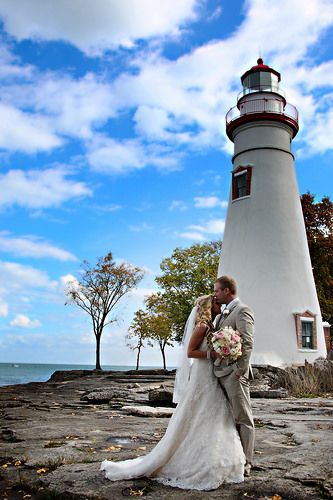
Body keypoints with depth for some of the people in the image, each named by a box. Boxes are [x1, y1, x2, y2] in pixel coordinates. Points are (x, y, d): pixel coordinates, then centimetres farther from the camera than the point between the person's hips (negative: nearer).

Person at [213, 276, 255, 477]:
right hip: (221, 372, 9)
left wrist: (240, 371, -19)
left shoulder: (242, 311, -9)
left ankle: (245, 463, 10)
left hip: (234, 373, -9)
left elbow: (247, 343, -16)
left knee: (243, 418, 1)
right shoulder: (224, 313, 18)